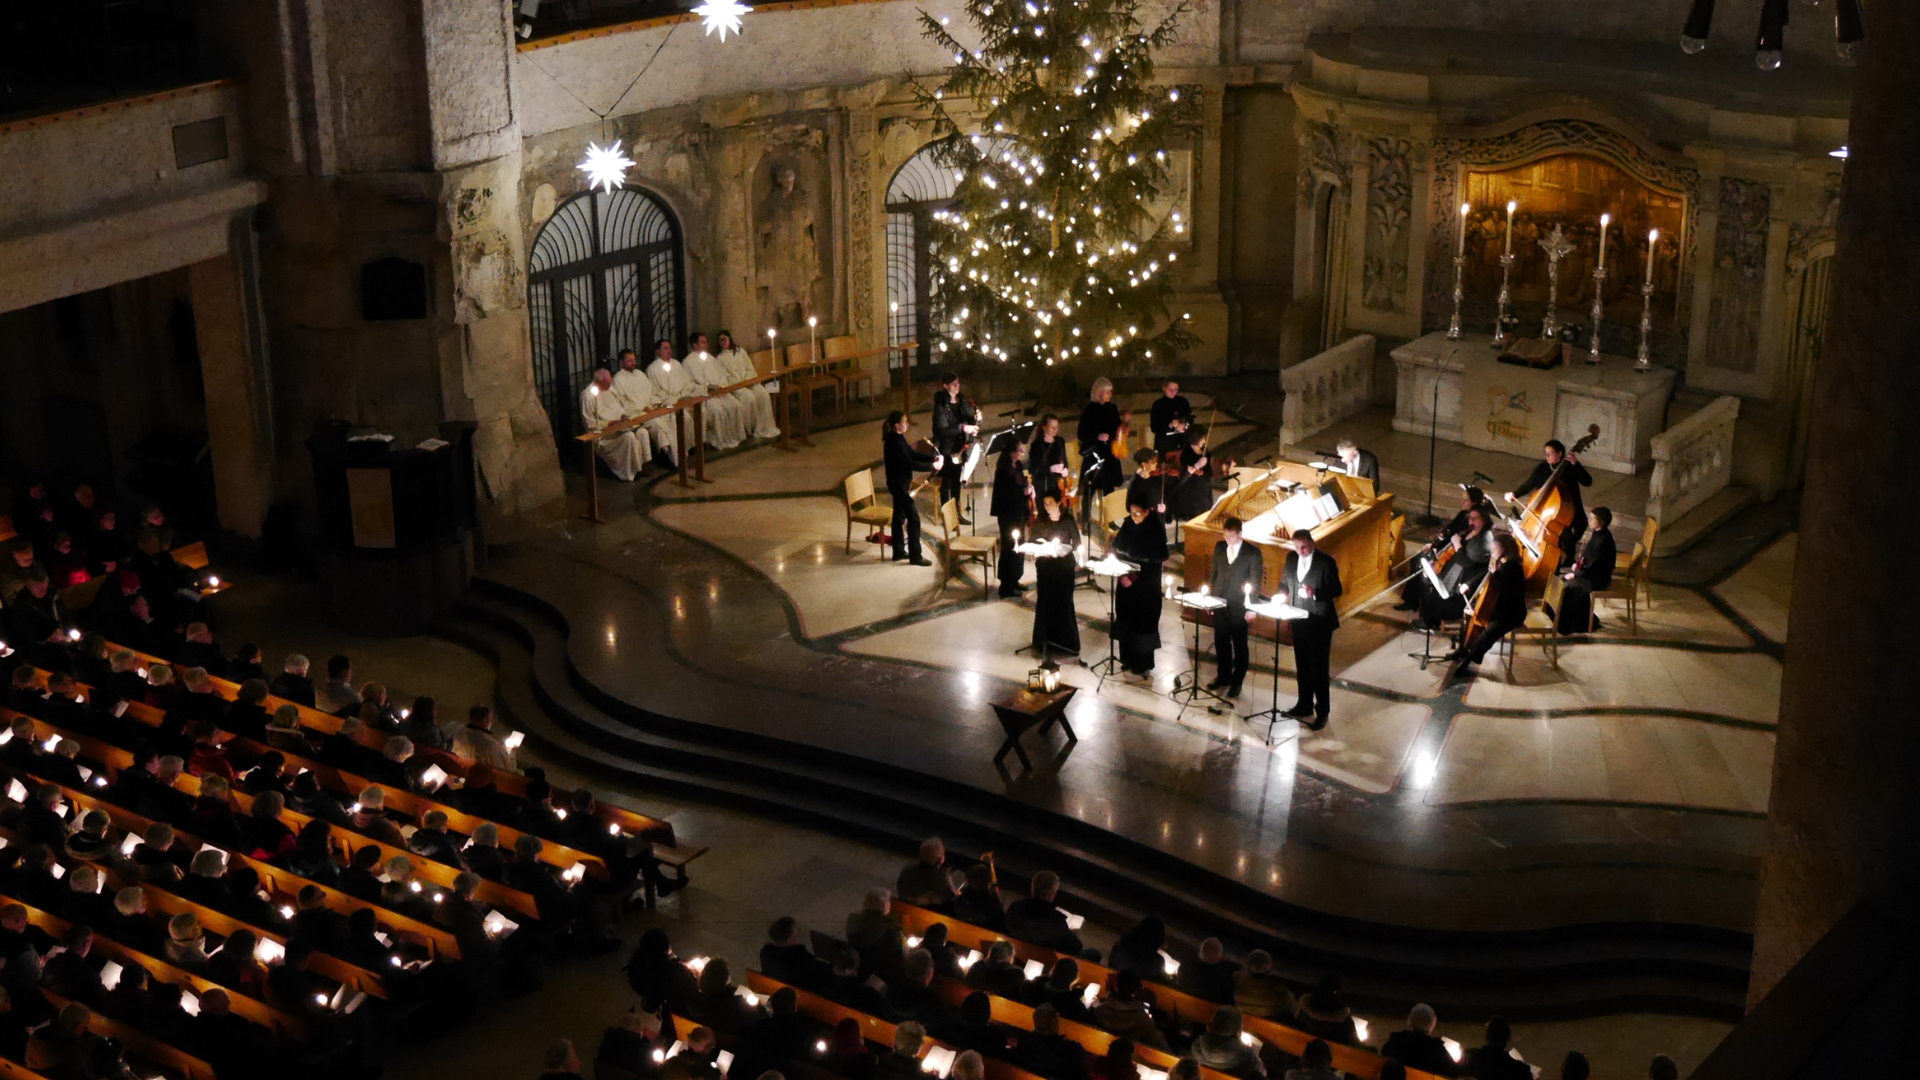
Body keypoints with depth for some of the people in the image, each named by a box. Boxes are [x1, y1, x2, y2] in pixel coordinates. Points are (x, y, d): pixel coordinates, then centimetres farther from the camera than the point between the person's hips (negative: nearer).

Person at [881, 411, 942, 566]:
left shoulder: (898, 438, 6)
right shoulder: (894, 442, -24)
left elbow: (913, 454, 10)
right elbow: (911, 464, -26)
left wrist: (933, 458, -3)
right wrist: (932, 466, -19)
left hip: (899, 484, 10)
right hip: (899, 484, -10)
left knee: (899, 516, 17)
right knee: (913, 517, -7)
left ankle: (899, 551, 27)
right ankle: (915, 556, -2)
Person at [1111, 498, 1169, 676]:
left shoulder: (1156, 529, -14)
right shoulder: (1127, 525, -1)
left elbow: (1160, 560, -12)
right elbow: (1116, 551, 4)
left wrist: (1136, 574, -15)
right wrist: (1122, 574, -9)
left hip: (1147, 586, -4)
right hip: (1127, 581, 4)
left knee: (1143, 622, -2)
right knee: (1125, 619, 11)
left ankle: (1144, 665, 8)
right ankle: (1128, 659, 26)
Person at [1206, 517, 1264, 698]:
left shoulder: (1253, 553, -8)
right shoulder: (1219, 547, 5)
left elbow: (1256, 582, -6)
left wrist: (1251, 608, -8)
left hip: (1238, 607, -4)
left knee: (1239, 646, 6)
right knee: (1221, 643, 12)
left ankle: (1236, 682, 14)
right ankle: (1223, 676, 26)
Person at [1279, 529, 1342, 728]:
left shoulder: (1326, 562, -12)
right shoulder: (1291, 559, 6)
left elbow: (1336, 590, -12)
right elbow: (1284, 583, 16)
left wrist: (1315, 593, -28)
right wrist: (1282, 593, -7)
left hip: (1319, 622, -6)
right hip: (1298, 620, 6)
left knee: (1320, 667, 1)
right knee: (1302, 665, 15)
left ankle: (1322, 711, 8)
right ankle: (1305, 705, 28)